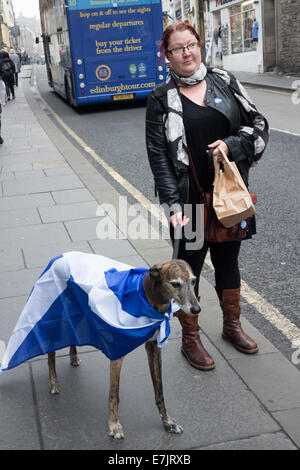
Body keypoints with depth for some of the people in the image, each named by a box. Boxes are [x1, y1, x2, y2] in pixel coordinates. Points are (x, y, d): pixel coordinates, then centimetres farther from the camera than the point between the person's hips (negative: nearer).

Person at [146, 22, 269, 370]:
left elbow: (258, 125, 5)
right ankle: (190, 339, 24)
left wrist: (231, 144, -14)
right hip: (190, 199, -3)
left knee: (227, 259, 18)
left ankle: (232, 325, 39)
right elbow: (158, 155, -8)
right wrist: (173, 205, -16)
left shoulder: (224, 81, 5)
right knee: (189, 265, 7)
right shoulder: (161, 99, -3)